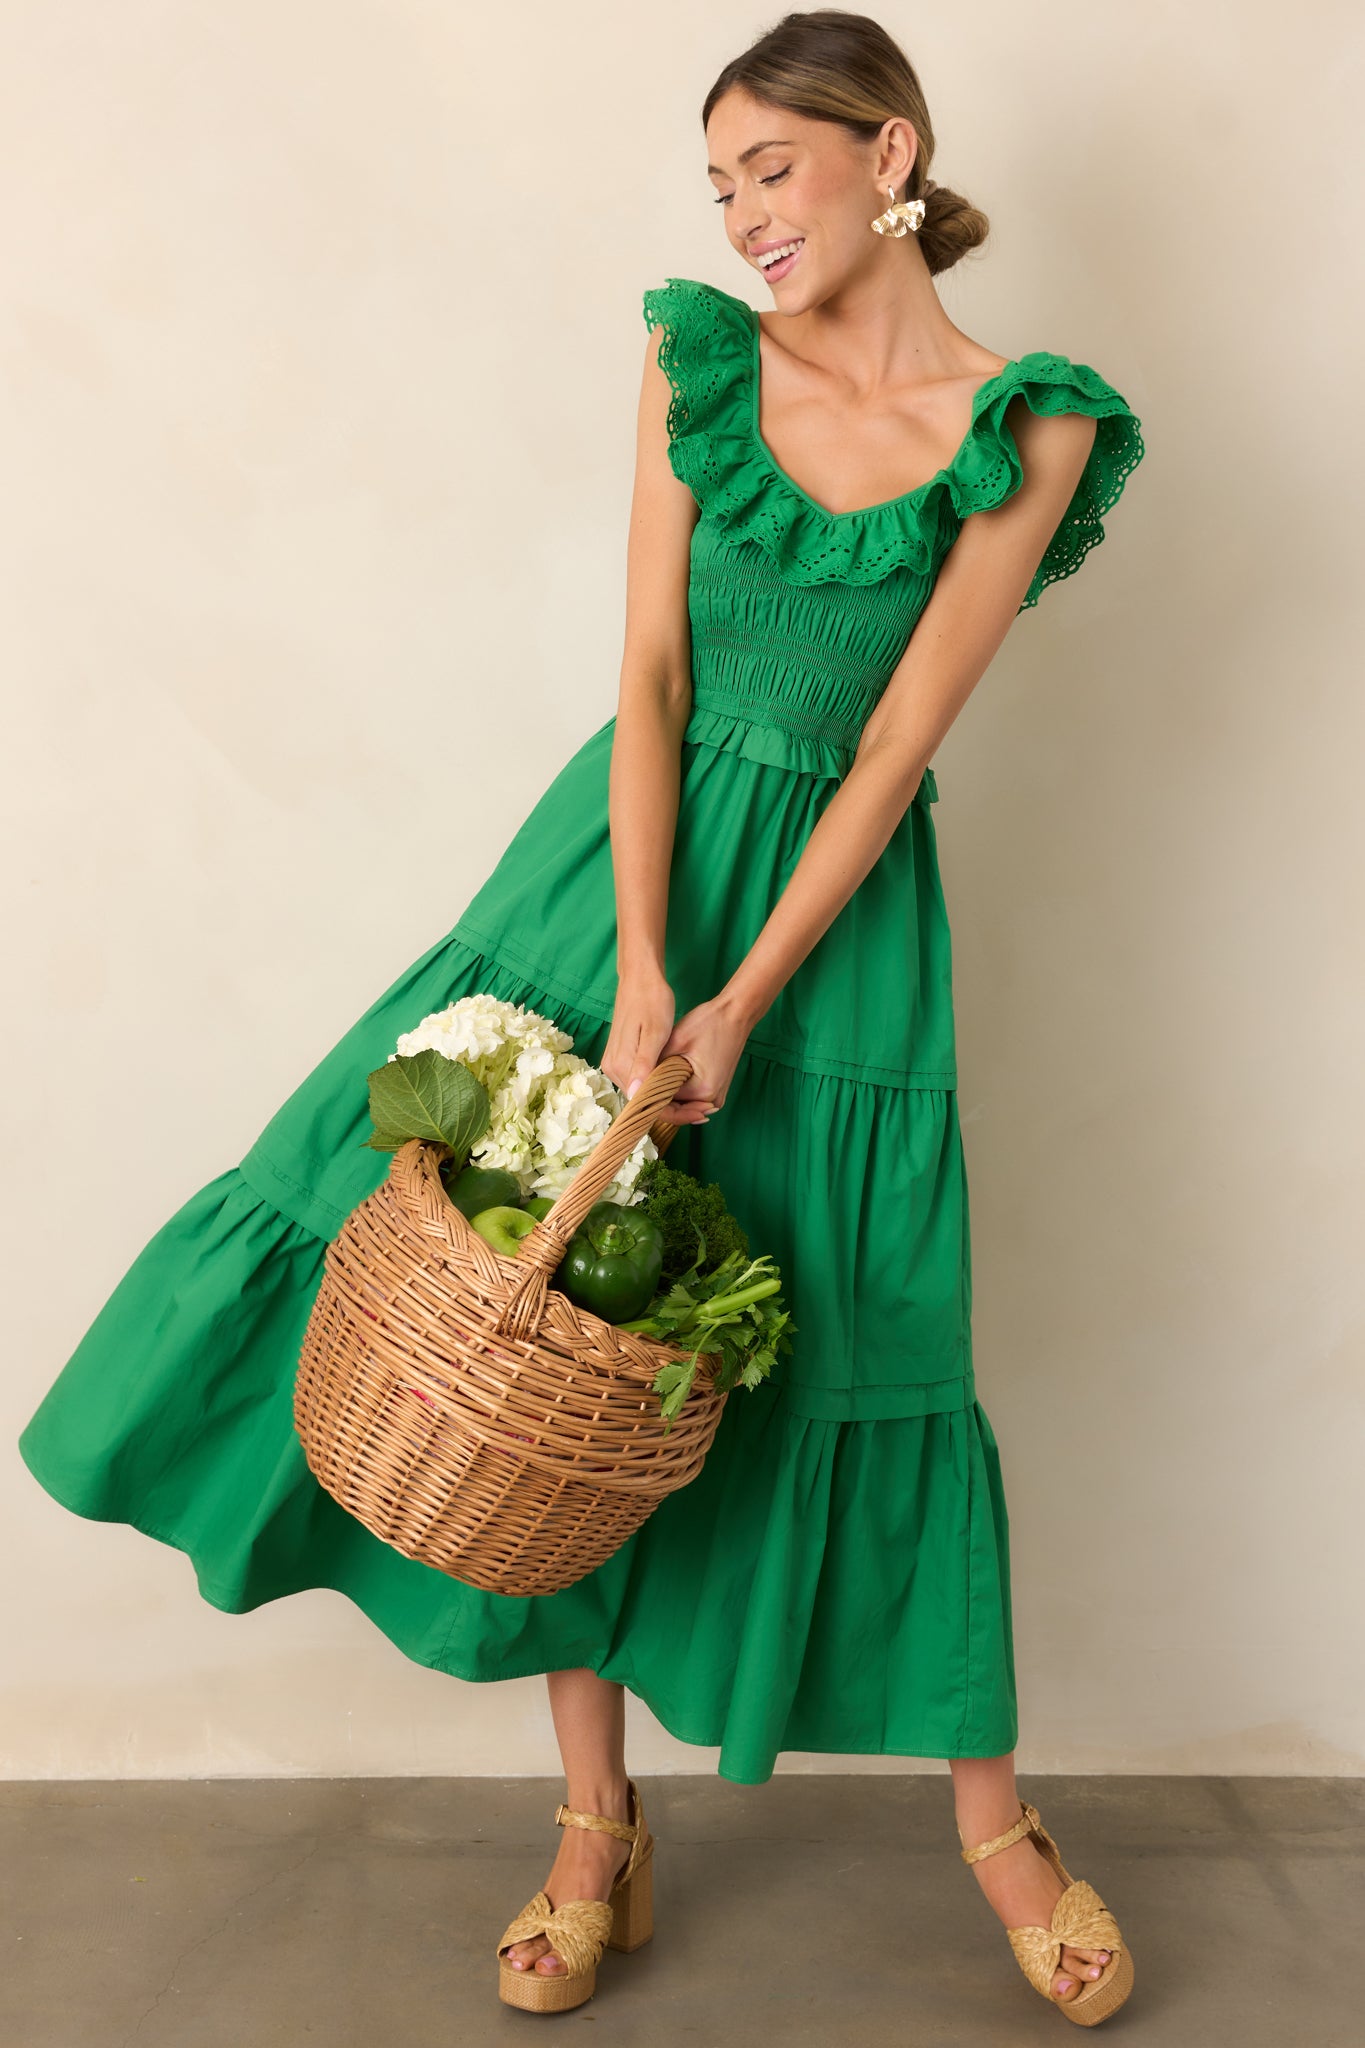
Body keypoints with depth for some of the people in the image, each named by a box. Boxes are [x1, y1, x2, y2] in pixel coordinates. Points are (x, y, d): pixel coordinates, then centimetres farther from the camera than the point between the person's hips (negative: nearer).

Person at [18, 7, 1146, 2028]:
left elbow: (898, 743, -11)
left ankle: (994, 1817, 25)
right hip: (635, 854, 3)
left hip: (839, 898, -2)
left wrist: (743, 1011, -15)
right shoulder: (698, 360, 1)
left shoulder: (1026, 425, -7)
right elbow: (651, 673, -6)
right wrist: (640, 971, -17)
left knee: (857, 1347, 3)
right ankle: (598, 1821, 18)